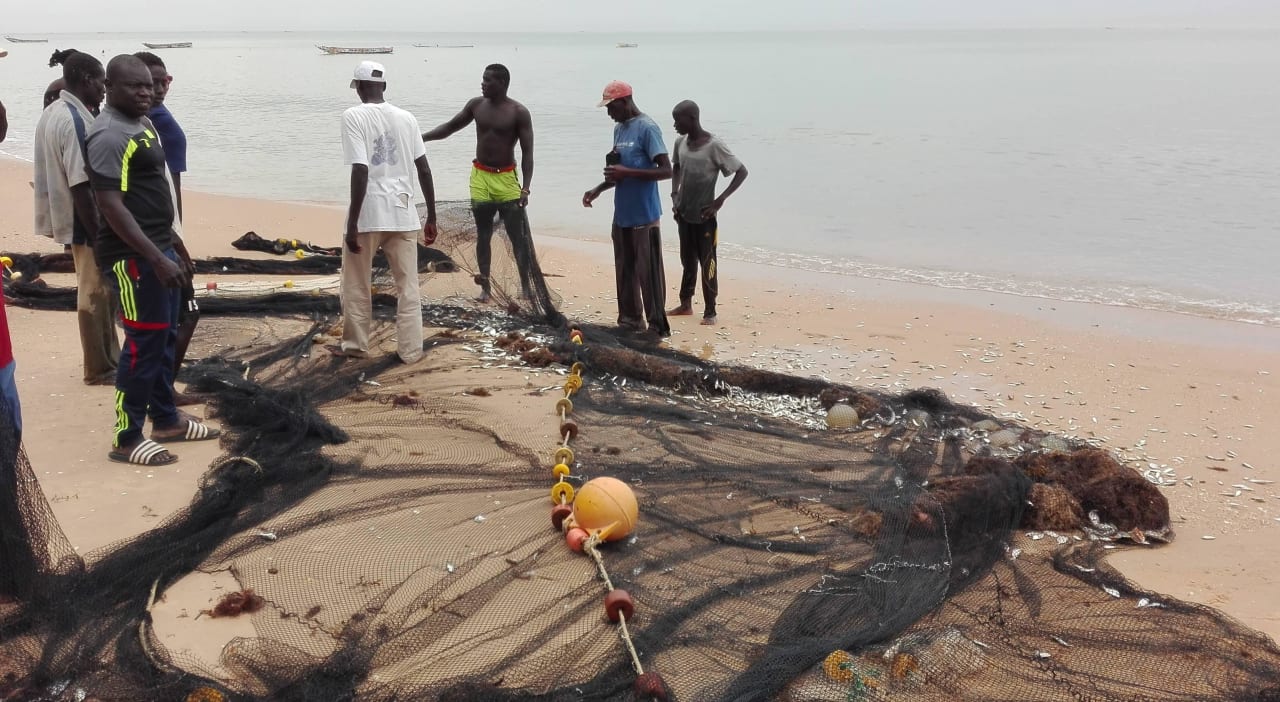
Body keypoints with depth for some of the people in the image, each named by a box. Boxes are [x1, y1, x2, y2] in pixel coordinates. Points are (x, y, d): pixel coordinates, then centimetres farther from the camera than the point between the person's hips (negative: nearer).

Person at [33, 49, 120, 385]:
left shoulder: (51, 113, 9)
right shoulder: (76, 121, -22)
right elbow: (81, 187, -25)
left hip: (69, 219, 10)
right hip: (85, 222, -10)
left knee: (99, 291, 19)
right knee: (95, 295, 3)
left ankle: (109, 358, 30)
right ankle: (100, 369, 14)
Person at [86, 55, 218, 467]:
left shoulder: (143, 125, 13)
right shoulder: (109, 135, -17)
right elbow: (111, 206, -23)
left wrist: (173, 243, 24)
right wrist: (156, 258, -26)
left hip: (157, 247, 10)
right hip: (132, 255, -10)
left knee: (165, 337, 17)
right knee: (143, 343, -5)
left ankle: (166, 418, 30)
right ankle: (127, 439, 5)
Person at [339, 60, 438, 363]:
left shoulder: (354, 116, -7)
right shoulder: (406, 117, 6)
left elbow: (361, 171, -16)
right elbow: (424, 170, 5)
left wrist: (352, 223, -14)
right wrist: (432, 217, 13)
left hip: (369, 213, -3)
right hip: (403, 213, 4)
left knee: (356, 285, 14)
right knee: (408, 286, 9)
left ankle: (355, 344, 26)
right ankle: (411, 350, 12)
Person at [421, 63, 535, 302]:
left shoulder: (519, 112, -10)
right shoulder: (476, 105, 3)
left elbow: (527, 152, -11)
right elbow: (450, 127, 15)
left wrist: (525, 188, -20)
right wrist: (421, 137, 3)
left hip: (506, 178, -4)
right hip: (480, 177, 4)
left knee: (518, 235, -2)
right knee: (483, 234, 7)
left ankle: (526, 285, 8)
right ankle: (485, 286, 13)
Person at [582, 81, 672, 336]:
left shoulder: (647, 128, -12)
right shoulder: (619, 129, 13)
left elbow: (666, 170, -17)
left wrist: (626, 172, -21)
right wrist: (599, 189, 10)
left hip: (644, 215, -8)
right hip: (622, 214, 8)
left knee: (648, 271, -4)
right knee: (624, 270, 13)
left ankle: (658, 326, 3)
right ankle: (630, 319, 23)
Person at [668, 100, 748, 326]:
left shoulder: (714, 146, -17)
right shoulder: (680, 143, 2)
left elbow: (742, 171, -14)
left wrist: (720, 200, -18)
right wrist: (674, 194, 6)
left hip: (704, 215, -6)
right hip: (684, 213, 6)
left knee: (707, 263, -2)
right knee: (688, 261, 16)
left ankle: (710, 312, 5)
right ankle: (686, 304, 28)